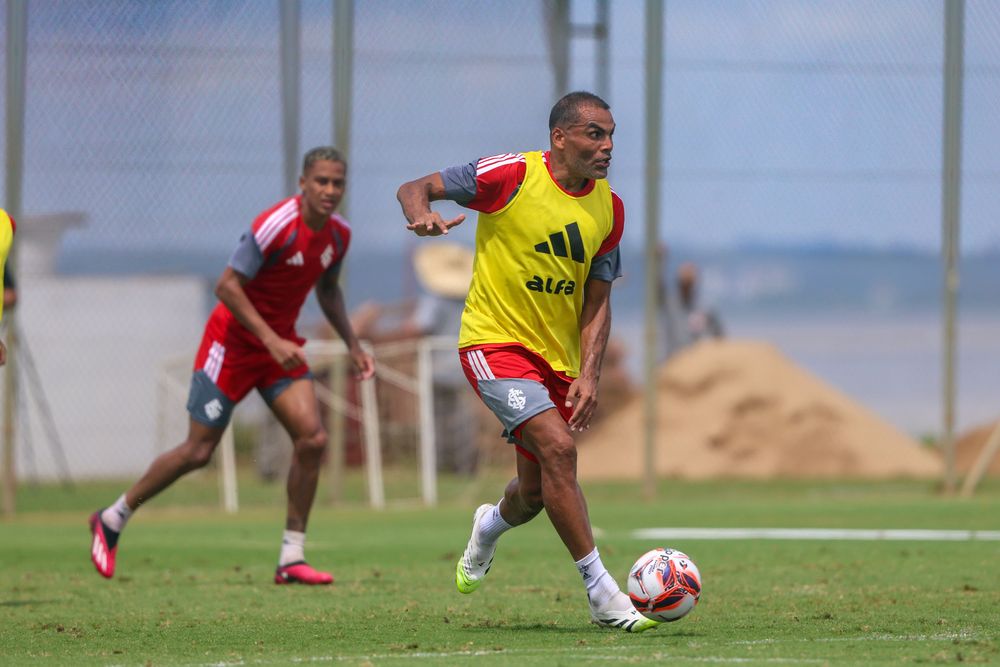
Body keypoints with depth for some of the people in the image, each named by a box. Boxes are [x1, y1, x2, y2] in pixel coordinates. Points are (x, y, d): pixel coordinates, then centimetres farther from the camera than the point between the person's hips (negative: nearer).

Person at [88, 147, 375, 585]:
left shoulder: (338, 234, 0)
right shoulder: (277, 225, -25)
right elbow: (227, 286, -25)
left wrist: (352, 344, 11)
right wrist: (271, 340, -30)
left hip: (280, 343, 6)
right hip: (233, 341, -6)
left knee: (312, 438, -12)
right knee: (199, 451, -2)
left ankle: (291, 558, -6)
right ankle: (113, 520, 18)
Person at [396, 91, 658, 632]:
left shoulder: (609, 208, 2)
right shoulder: (513, 176, -13)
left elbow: (597, 302, 6)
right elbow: (414, 189, -7)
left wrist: (588, 374, -8)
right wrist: (421, 214, -31)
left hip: (558, 355, 6)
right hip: (496, 341, -6)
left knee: (535, 493, 12)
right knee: (557, 447, -25)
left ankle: (489, 526, 50)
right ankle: (602, 594, -20)